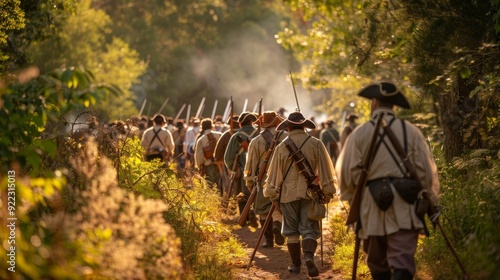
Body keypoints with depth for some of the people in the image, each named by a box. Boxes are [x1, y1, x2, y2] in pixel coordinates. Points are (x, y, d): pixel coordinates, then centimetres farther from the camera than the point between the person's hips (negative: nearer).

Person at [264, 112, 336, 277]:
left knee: (291, 231, 10)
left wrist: (273, 196, 11)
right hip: (310, 193, 0)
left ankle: (296, 265, 13)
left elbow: (274, 174, 2)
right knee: (309, 229, 2)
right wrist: (328, 192, 8)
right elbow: (325, 170, 0)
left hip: (288, 194, 0)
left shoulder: (281, 147, -1)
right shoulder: (316, 144, -2)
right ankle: (309, 256, -23)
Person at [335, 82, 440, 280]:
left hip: (372, 208, 1)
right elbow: (426, 171, 2)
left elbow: (347, 172, 1)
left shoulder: (360, 133, 1)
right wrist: (430, 201, 12)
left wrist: (352, 200, 17)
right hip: (404, 207, -1)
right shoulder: (410, 131, 3)